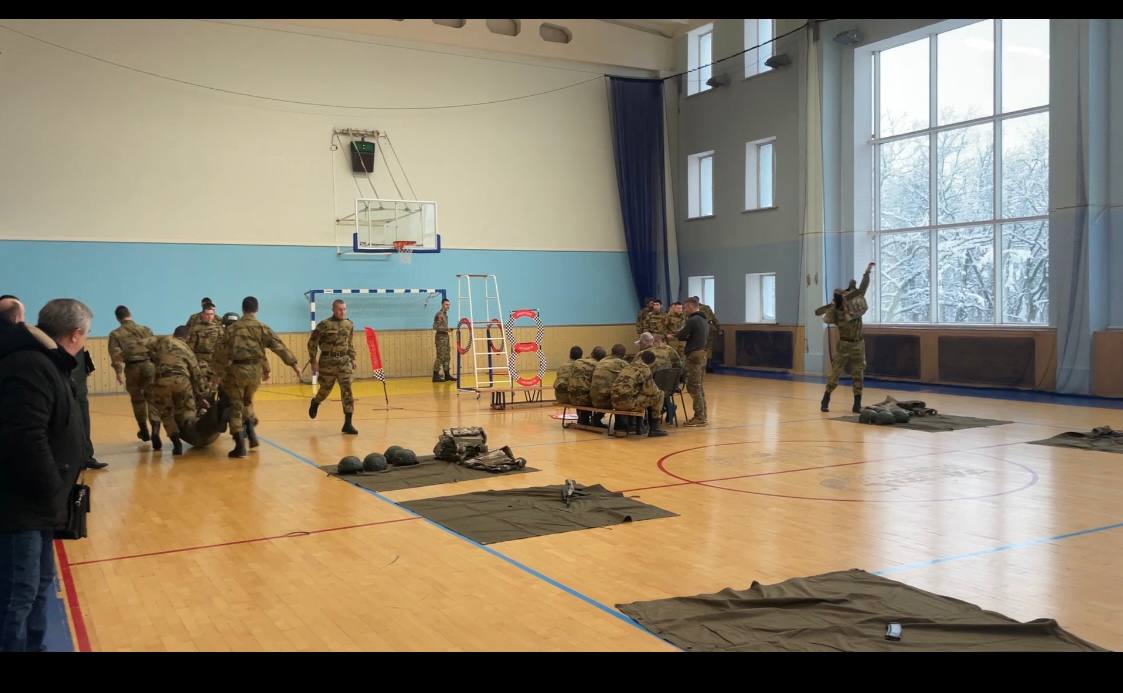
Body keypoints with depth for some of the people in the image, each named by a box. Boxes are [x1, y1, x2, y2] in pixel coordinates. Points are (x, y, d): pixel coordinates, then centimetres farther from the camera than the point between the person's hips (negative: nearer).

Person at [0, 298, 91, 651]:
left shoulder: (43, 362, 13)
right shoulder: (30, 367, -21)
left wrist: (52, 496, 13)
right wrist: (52, 496, -19)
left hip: (33, 502, 11)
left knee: (39, 586, 21)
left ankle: (34, 647, 34)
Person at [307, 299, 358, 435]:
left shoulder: (349, 325, 5)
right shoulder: (324, 325, -10)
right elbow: (312, 343, -5)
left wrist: (352, 358, 14)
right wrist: (314, 361, -7)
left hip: (344, 361, 3)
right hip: (327, 361, -3)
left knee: (347, 391, -6)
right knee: (325, 389, 12)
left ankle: (347, 423, -3)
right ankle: (315, 403, 48)